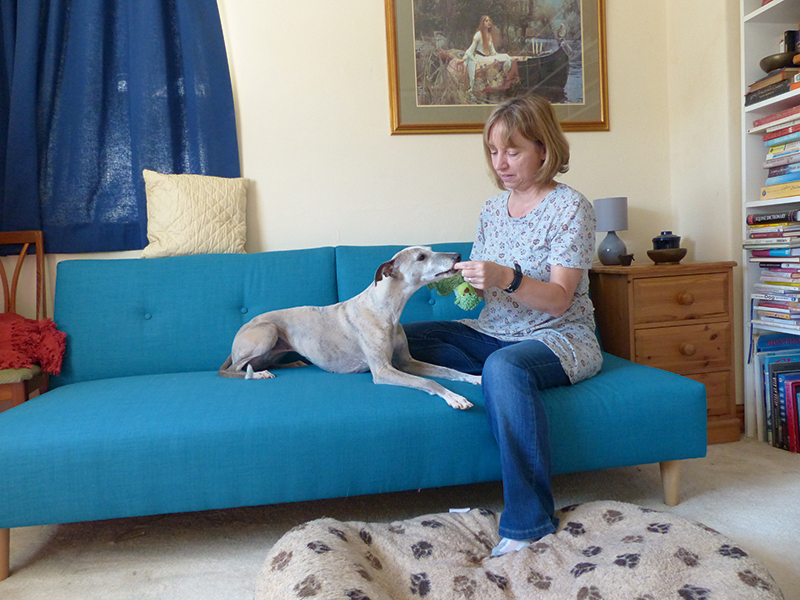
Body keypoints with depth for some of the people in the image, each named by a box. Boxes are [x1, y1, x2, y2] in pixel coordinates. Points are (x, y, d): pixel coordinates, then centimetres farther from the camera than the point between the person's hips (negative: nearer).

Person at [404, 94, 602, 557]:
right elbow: (483, 288, 12)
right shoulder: (493, 209, 11)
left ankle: (530, 523, -28)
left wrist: (506, 278, -33)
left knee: (505, 367, -40)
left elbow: (558, 299, -16)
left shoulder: (571, 207, -8)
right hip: (495, 333, 7)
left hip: (561, 338, -6)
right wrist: (459, 279, -10)